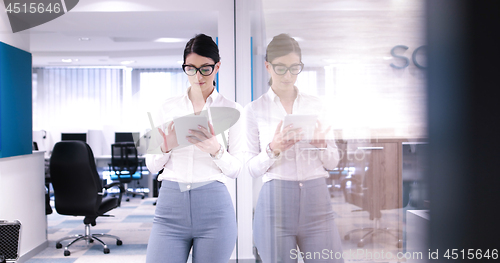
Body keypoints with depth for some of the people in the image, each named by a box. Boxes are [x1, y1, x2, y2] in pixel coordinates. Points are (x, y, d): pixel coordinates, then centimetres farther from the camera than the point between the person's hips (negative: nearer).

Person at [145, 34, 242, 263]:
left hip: (213, 207, -1)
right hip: (170, 204, 2)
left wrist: (216, 150, -16)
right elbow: (151, 165, 11)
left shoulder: (231, 110, 5)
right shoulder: (168, 108, 11)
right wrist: (166, 148, -10)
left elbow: (236, 169, 4)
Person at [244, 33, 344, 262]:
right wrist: (273, 149, -16)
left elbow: (332, 162, 11)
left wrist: (321, 144, -9)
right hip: (275, 202, -2)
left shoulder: (315, 105, 11)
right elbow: (251, 168, 2)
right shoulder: (254, 110, 4)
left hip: (317, 200, 2)